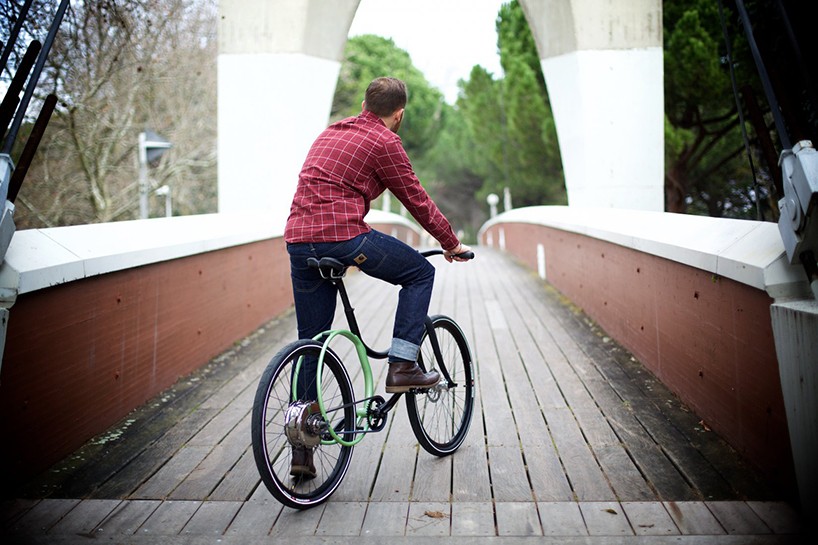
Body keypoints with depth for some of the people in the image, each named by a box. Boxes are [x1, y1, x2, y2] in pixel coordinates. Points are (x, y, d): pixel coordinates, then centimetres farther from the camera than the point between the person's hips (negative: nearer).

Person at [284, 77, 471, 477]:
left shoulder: (330, 133, 25)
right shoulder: (384, 142, 1)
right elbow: (417, 200, 4)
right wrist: (451, 243, 18)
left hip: (298, 241, 8)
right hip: (343, 236, -7)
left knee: (310, 345, 11)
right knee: (420, 273, 14)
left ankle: (301, 451, 14)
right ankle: (401, 366, 6)